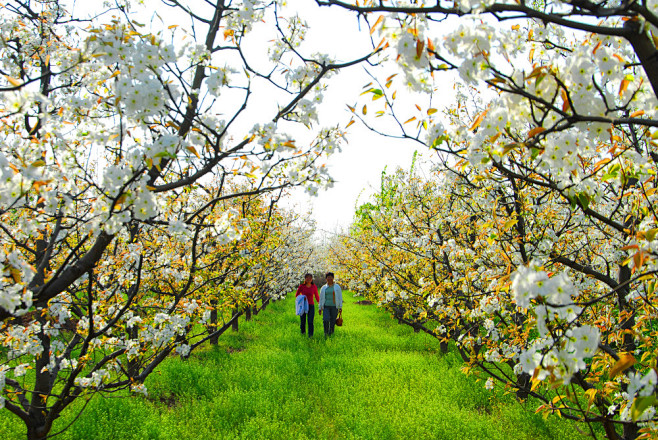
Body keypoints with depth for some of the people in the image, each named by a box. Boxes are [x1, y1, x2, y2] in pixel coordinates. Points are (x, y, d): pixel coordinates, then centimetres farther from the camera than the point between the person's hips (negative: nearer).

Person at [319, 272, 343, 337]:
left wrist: (340, 307, -1)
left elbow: (340, 297, 7)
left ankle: (331, 334, 13)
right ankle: (326, 333, 0)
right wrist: (320, 308, 11)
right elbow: (321, 298, 14)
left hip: (334, 307, 0)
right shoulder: (323, 288, 11)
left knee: (333, 321, 0)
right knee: (326, 320, -16)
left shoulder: (337, 287, 7)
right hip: (326, 307, 0)